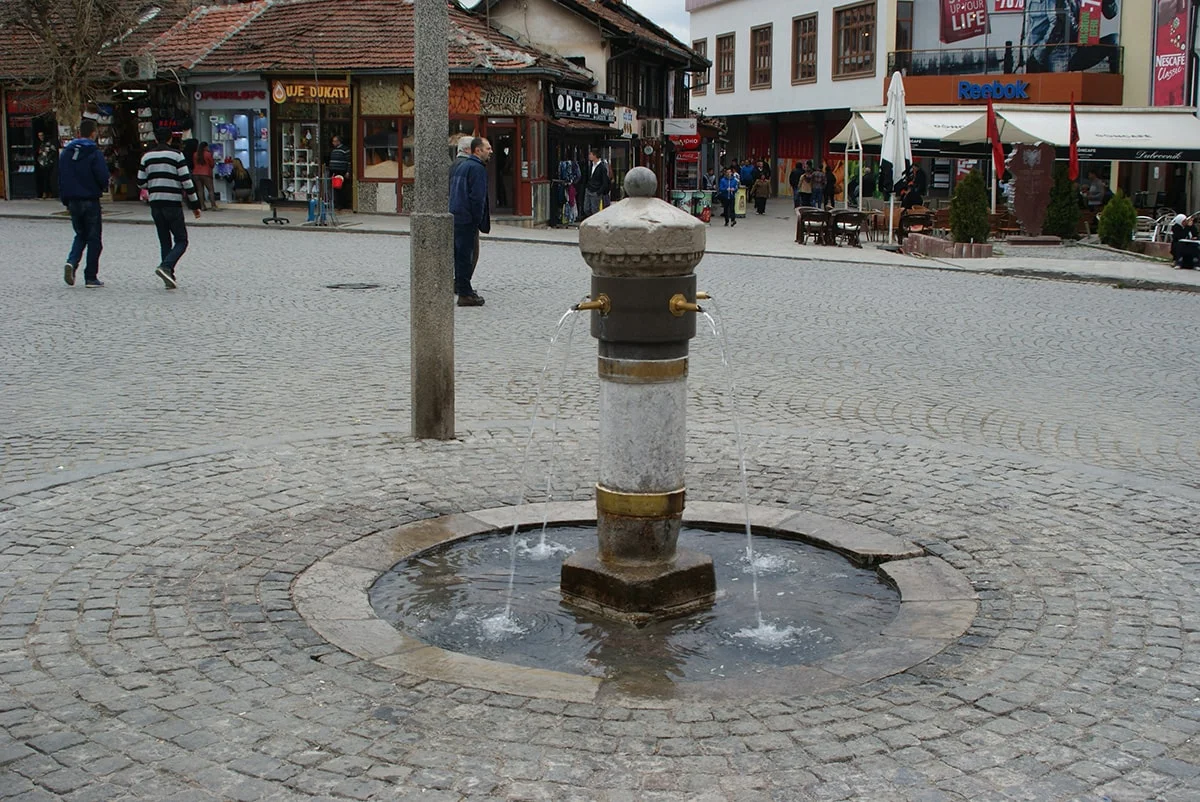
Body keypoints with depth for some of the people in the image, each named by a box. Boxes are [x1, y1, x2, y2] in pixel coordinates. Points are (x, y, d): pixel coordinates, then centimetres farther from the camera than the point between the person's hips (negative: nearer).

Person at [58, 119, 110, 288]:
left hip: (72, 201, 5)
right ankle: (91, 277, 4)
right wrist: (102, 188, 6)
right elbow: (103, 177, -17)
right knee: (94, 239, 4)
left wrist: (65, 201, 14)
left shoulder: (66, 152, 6)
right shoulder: (94, 153, -11)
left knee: (80, 235, 19)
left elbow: (60, 177, 8)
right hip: (90, 201, -5)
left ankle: (72, 261, -6)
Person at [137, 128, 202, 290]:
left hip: (155, 204, 5)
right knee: (181, 240, 1)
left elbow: (141, 183, 9)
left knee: (165, 242, 12)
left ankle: (169, 278, 8)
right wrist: (195, 204, -3)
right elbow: (186, 181, -8)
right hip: (173, 204, -5)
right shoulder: (176, 155, -4)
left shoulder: (147, 156, 10)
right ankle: (166, 266, -21)